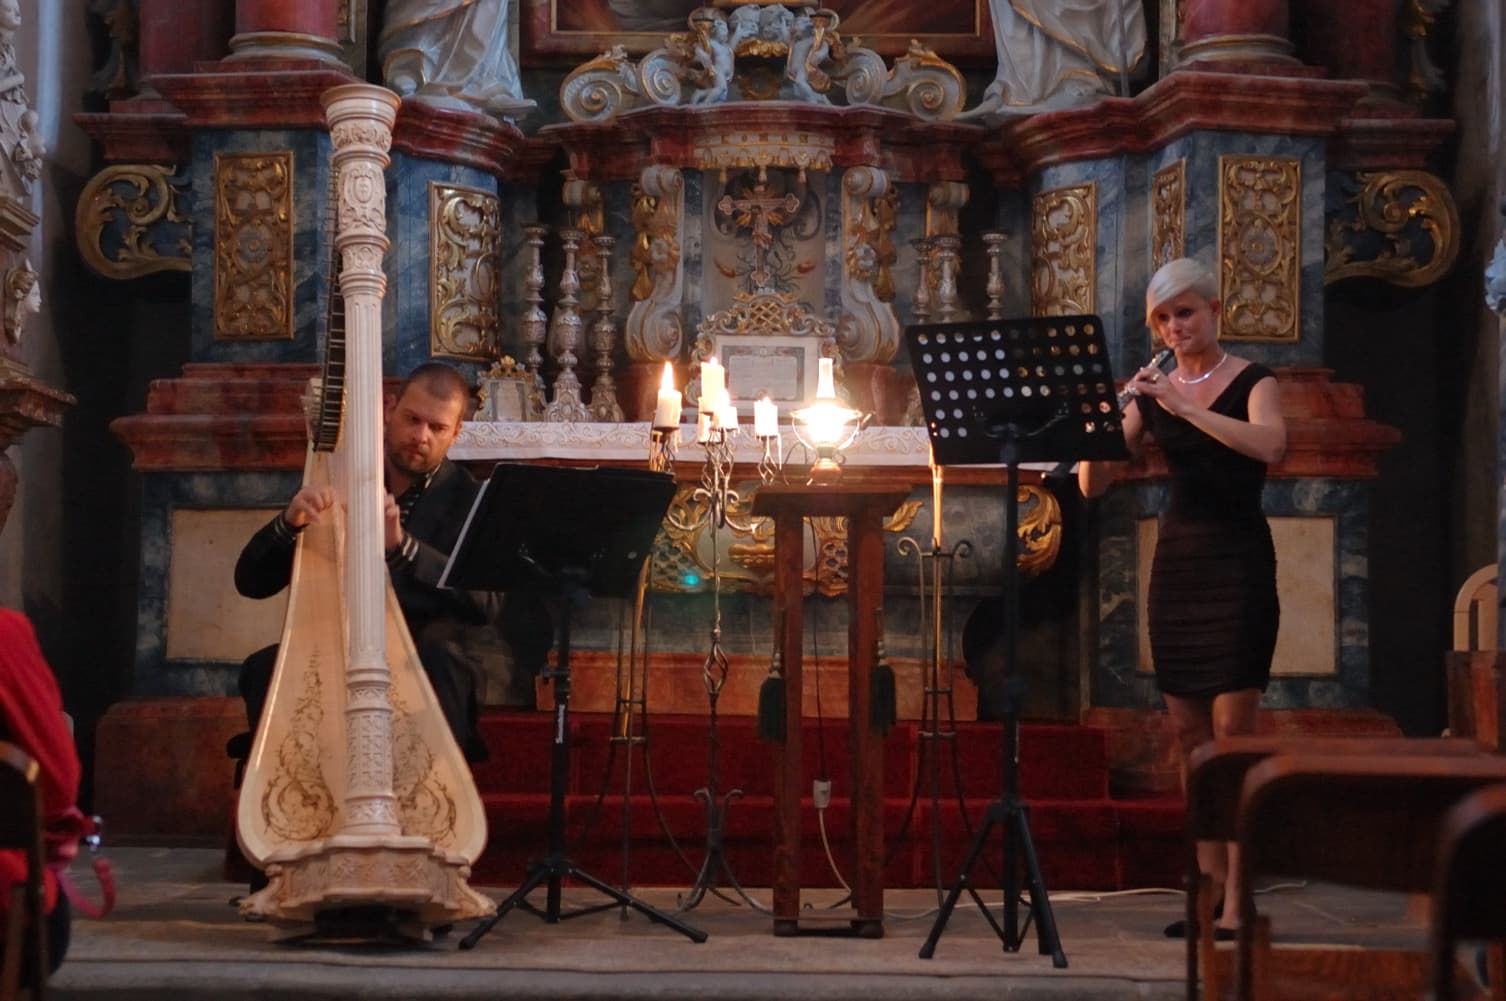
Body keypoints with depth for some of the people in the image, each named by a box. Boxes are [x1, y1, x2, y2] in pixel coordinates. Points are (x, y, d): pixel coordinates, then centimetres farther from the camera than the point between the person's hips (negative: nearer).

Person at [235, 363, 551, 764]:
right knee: (263, 669, -27)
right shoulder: (338, 484, 9)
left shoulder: (473, 500, 3)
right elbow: (250, 581, 6)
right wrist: (289, 522, -15)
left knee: (440, 659, -35)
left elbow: (488, 603, -15)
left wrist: (402, 546, -28)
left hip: (431, 660, -2)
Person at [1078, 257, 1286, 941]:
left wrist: (1185, 406, -30)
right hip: (1176, 562, 5)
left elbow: (1269, 445, -25)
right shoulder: (1150, 392, 9)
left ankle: (1238, 900, -8)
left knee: (1232, 728, -9)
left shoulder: (1252, 382, -3)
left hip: (1237, 561, -5)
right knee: (1188, 729, 5)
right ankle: (1208, 885, 12)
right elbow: (1092, 485, 2)